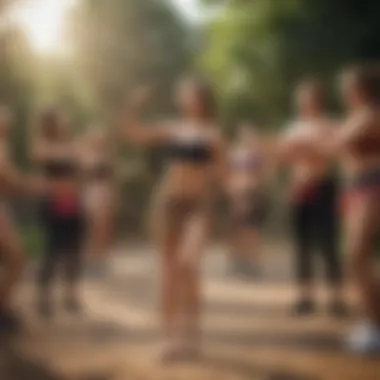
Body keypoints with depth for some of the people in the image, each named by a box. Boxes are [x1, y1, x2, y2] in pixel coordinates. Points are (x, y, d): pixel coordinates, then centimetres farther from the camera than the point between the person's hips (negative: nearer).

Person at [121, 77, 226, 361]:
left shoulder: (212, 133, 2)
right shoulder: (171, 130, 10)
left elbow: (221, 172, 3)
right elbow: (132, 134, 9)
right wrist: (135, 105, -1)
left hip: (198, 204, -4)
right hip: (169, 201, 4)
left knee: (187, 263, -22)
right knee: (170, 268, 4)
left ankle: (191, 334, -13)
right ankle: (174, 335, 12)